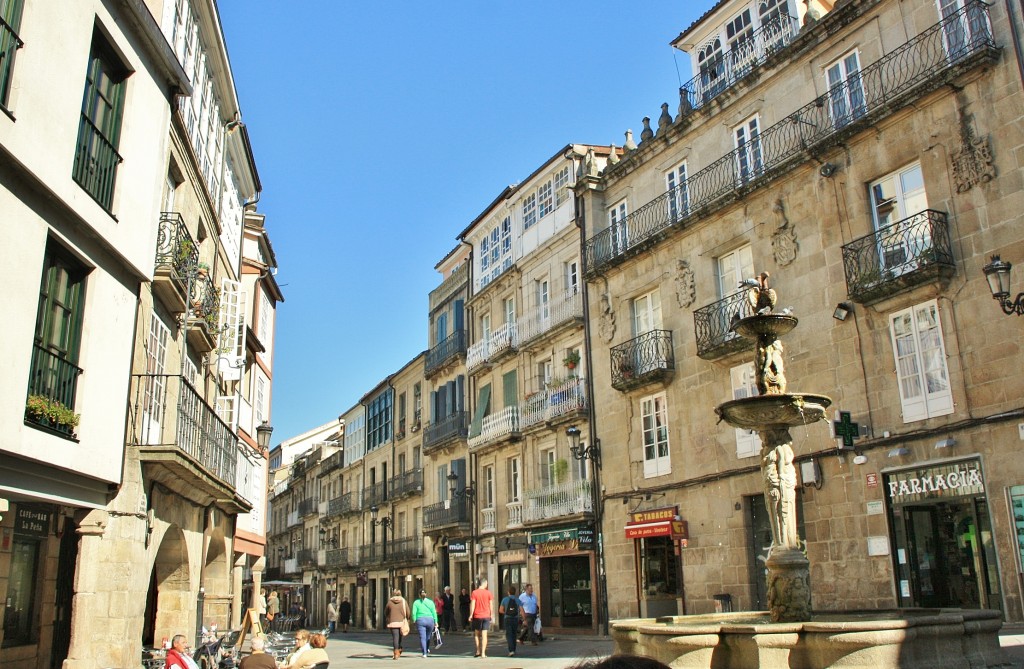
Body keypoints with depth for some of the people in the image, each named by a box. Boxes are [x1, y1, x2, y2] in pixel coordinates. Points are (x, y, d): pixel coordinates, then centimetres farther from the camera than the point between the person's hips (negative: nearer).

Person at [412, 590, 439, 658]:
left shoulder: (416, 602, 4)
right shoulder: (430, 602, 5)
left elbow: (414, 613, -5)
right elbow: (434, 612, 2)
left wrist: (414, 620, 2)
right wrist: (435, 621, 5)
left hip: (420, 620, -2)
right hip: (430, 620, 2)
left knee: (422, 637, -2)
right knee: (428, 636, 20)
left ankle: (424, 653, -9)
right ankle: (427, 649, 35)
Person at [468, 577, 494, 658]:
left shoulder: (474, 592, -5)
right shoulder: (488, 593, -1)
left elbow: (472, 604, -8)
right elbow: (491, 605, 2)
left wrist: (471, 615, -2)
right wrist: (491, 615, 12)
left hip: (477, 616, -1)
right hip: (486, 616, 1)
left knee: (476, 634, 14)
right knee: (484, 635, 1)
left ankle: (478, 651, 14)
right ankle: (483, 653, -3)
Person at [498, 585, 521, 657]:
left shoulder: (505, 599, -2)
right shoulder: (517, 600, -1)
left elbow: (500, 610, 0)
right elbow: (522, 610, -7)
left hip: (507, 619, -2)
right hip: (515, 619, 2)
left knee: (509, 635, -2)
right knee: (514, 635, 17)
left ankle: (511, 651, -18)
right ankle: (513, 650, 23)